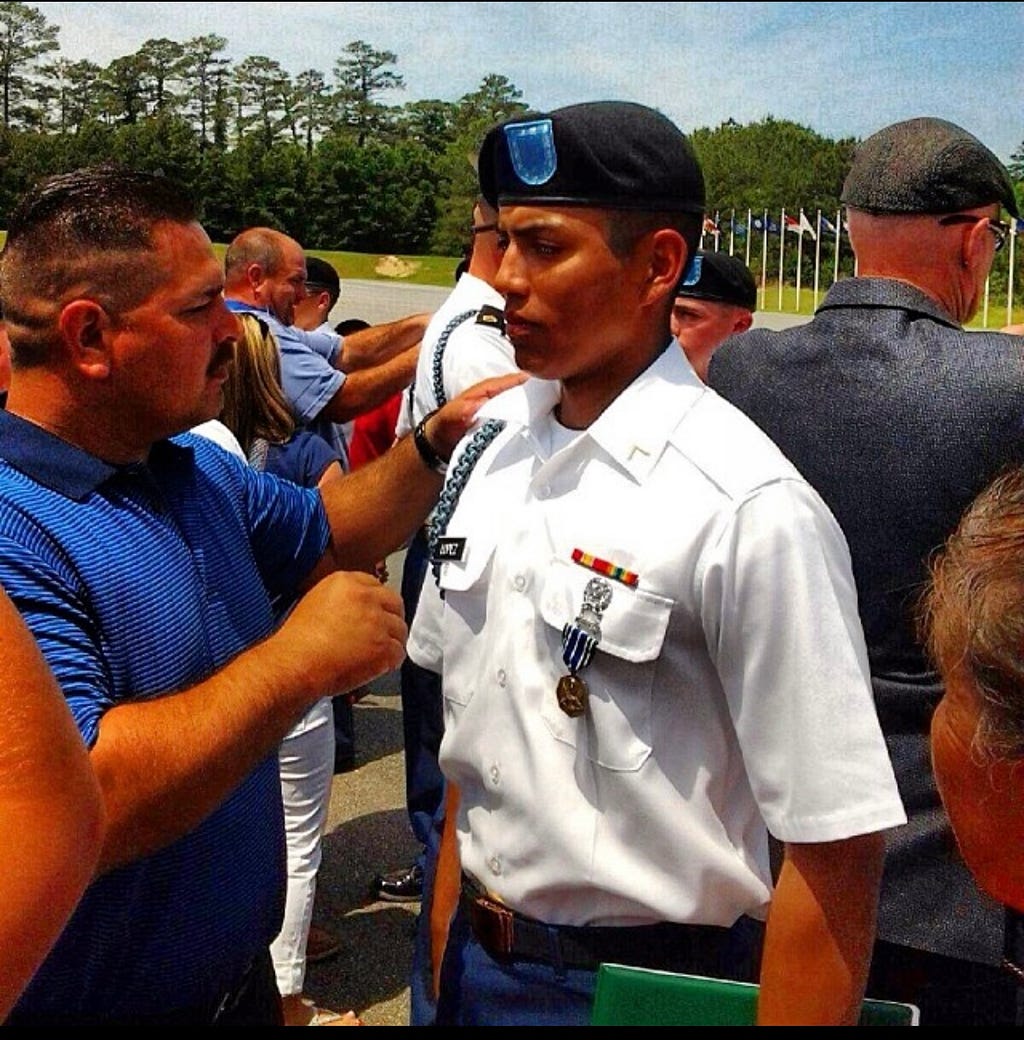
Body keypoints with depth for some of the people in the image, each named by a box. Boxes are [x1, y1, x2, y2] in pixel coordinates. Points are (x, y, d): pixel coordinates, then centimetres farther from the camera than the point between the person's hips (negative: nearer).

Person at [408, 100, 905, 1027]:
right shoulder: (492, 445, -2)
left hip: (642, 981, -5)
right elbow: (465, 719, 7)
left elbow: (836, 847, -20)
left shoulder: (748, 508, -23)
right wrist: (445, 940, 9)